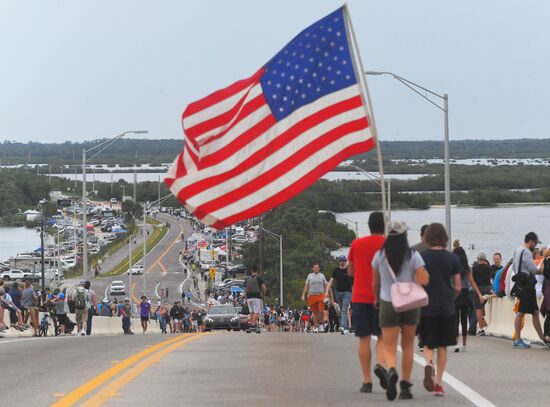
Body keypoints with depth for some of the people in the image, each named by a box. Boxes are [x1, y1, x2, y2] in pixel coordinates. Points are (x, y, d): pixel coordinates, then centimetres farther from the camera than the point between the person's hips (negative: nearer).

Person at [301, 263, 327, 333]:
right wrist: (303, 295, 4)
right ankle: (316, 326, 6)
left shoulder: (322, 275, 12)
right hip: (312, 295, 1)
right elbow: (306, 286, 12)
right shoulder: (309, 276, 12)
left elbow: (325, 286, 12)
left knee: (321, 311, -13)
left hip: (321, 295, -1)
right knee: (315, 312, 1)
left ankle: (321, 324, 4)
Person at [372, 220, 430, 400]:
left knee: (389, 347, 0)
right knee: (408, 346, 14)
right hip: (410, 304, 0)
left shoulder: (380, 255, -2)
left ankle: (391, 370, -32)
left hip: (388, 303, 0)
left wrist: (377, 299, 23)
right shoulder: (413, 255, -7)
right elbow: (424, 280, -14)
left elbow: (375, 283, 5)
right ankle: (405, 386, 14)